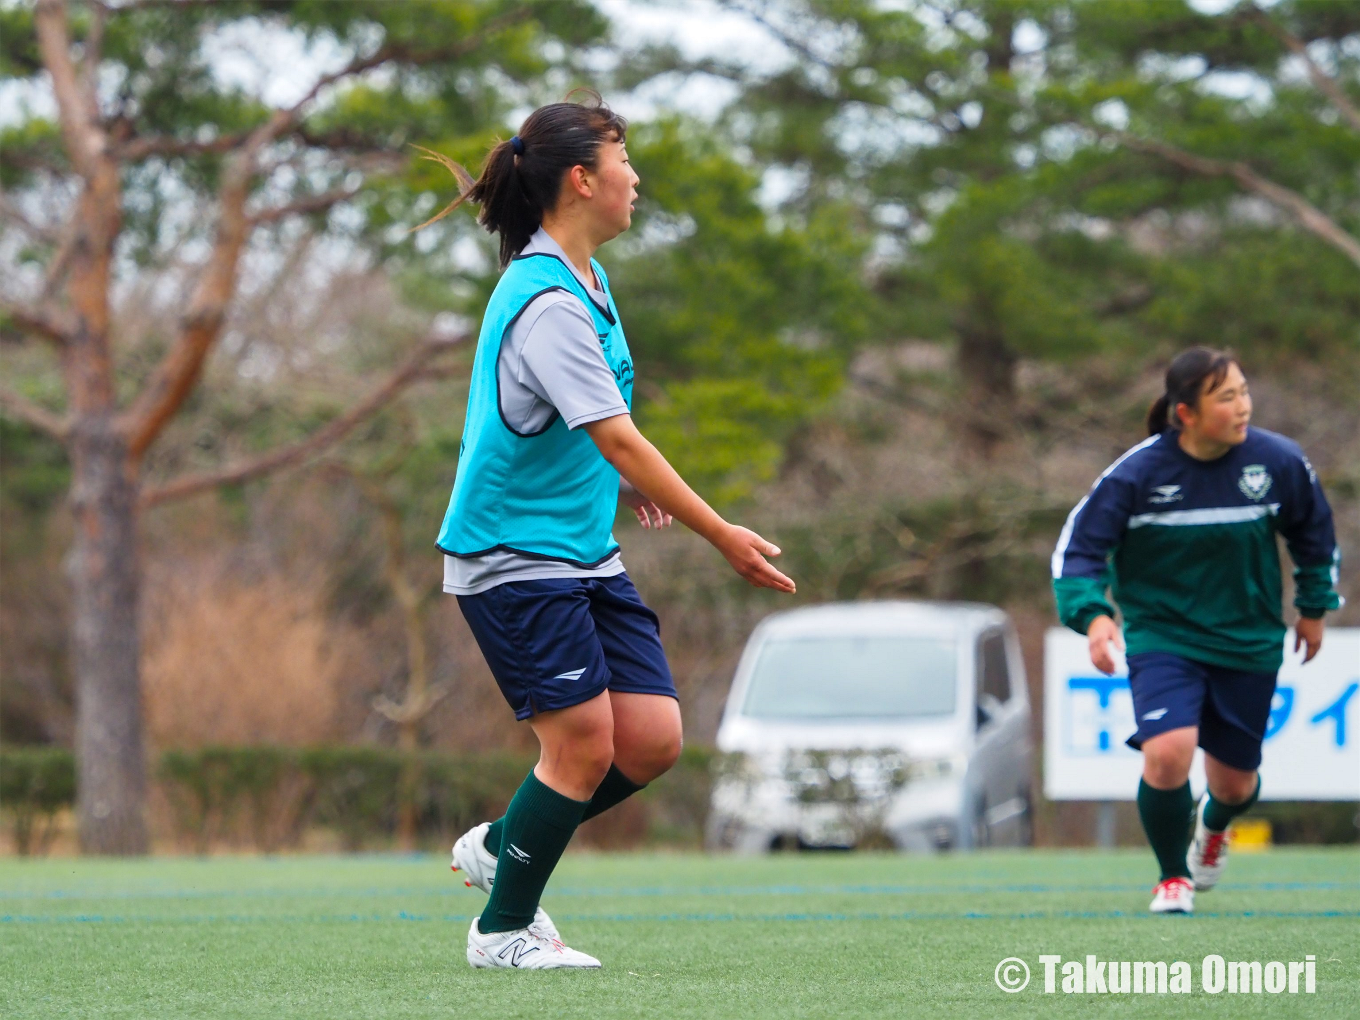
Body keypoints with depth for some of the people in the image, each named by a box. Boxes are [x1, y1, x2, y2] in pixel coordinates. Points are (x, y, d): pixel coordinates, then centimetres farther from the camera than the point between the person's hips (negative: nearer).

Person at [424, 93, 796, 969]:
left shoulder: (582, 278, 10)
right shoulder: (546, 303, -21)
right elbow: (620, 440, -24)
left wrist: (621, 479, 16)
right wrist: (722, 535, -22)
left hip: (586, 551, 9)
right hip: (514, 555, -9)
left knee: (654, 737, 1)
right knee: (584, 741, -9)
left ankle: (500, 847, 21)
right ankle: (504, 928, 9)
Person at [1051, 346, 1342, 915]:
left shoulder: (1279, 462, -10)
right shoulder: (1137, 474, -17)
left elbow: (1314, 531, 10)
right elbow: (1078, 546, -9)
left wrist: (1314, 606, 18)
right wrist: (1092, 614, -25)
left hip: (1249, 643, 3)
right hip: (1162, 637, -2)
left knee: (1235, 781, 10)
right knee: (1167, 752, -25)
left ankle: (1214, 824, 52)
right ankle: (1173, 879, 3)